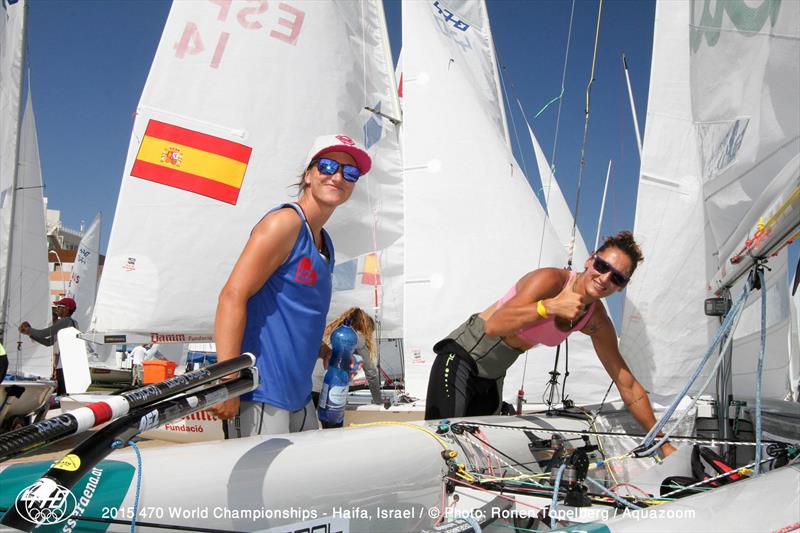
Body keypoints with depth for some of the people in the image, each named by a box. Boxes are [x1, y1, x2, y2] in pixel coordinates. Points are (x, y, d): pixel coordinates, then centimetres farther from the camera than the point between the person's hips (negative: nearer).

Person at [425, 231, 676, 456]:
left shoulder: (597, 321, -3)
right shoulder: (551, 280, -23)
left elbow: (628, 385, 4)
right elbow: (494, 326, -35)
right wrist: (551, 306, -46)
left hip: (493, 377, 7)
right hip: (462, 358, -7)